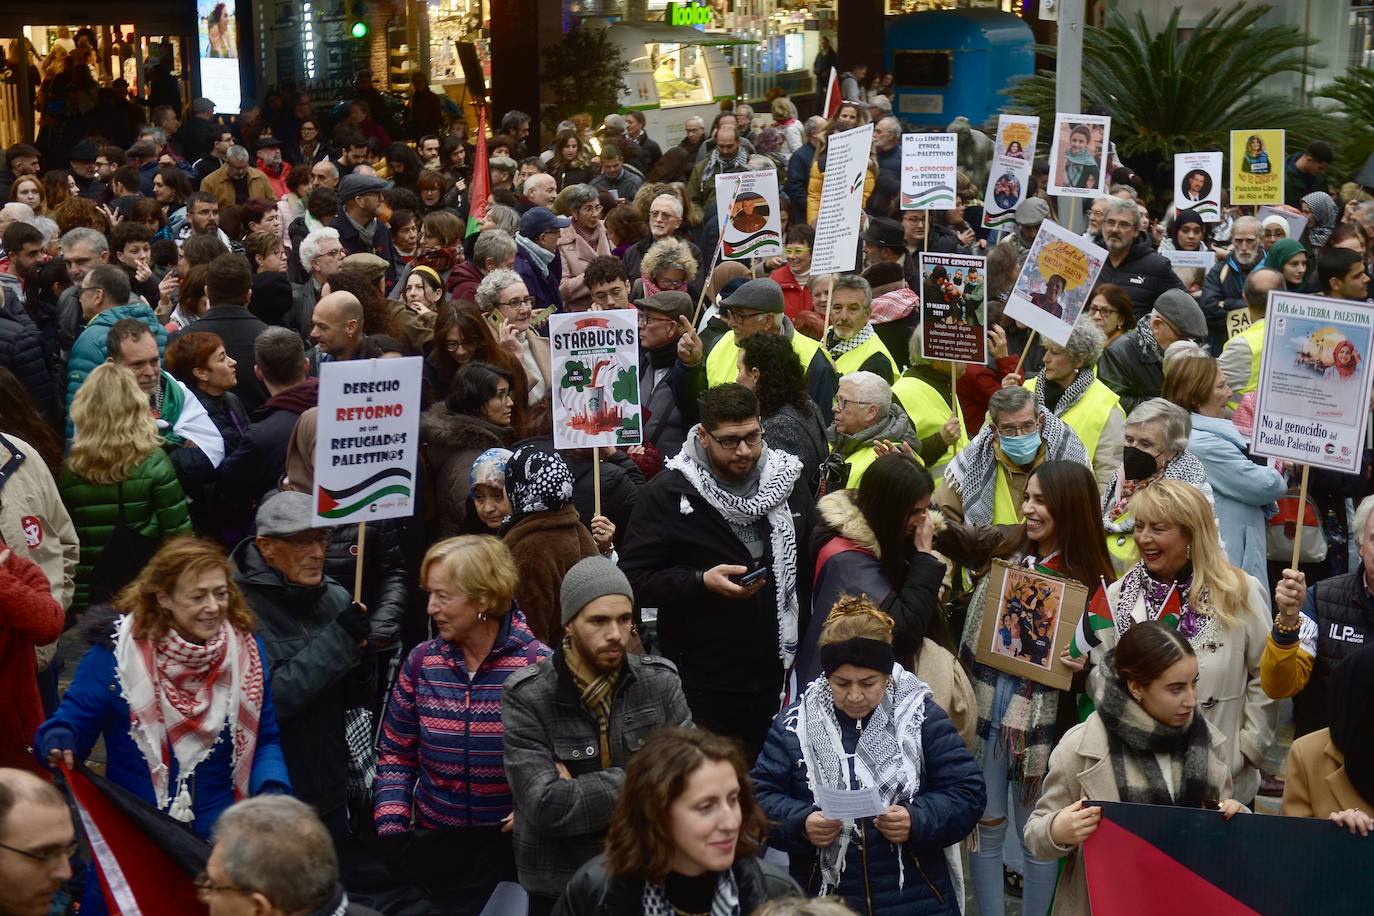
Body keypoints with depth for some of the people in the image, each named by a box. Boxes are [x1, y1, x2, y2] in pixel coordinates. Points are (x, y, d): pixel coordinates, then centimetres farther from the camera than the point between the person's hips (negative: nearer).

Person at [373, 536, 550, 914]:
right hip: (432, 845, 3)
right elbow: (396, 753, 7)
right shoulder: (420, 662, 0)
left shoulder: (538, 665, -12)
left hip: (511, 846, -3)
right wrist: (391, 826, -3)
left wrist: (535, 807, -19)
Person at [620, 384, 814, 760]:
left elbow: (812, 568, 18)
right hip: (702, 688, -4)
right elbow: (634, 580, -8)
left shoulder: (788, 482, 7)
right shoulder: (668, 493, -6)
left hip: (779, 679, 4)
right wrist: (701, 582, -22)